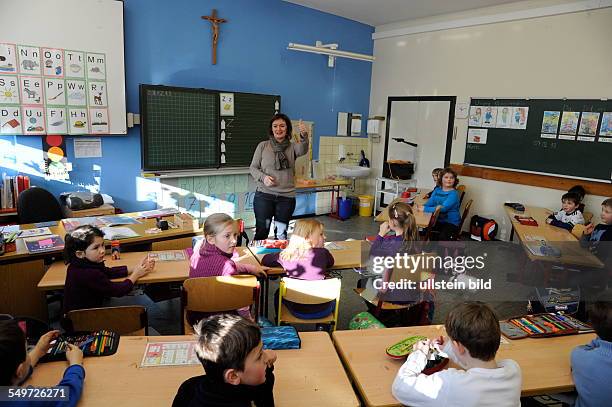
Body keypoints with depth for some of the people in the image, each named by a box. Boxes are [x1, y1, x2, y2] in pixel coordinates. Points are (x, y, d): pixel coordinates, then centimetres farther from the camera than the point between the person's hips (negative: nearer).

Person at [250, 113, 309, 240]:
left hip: (287, 197, 1)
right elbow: (253, 167, 6)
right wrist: (263, 177, -15)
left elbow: (303, 150, -20)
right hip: (264, 195, -1)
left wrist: (304, 136, -41)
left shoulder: (293, 147, 3)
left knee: (281, 234, 11)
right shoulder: (263, 146, 3)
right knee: (261, 232, 4)